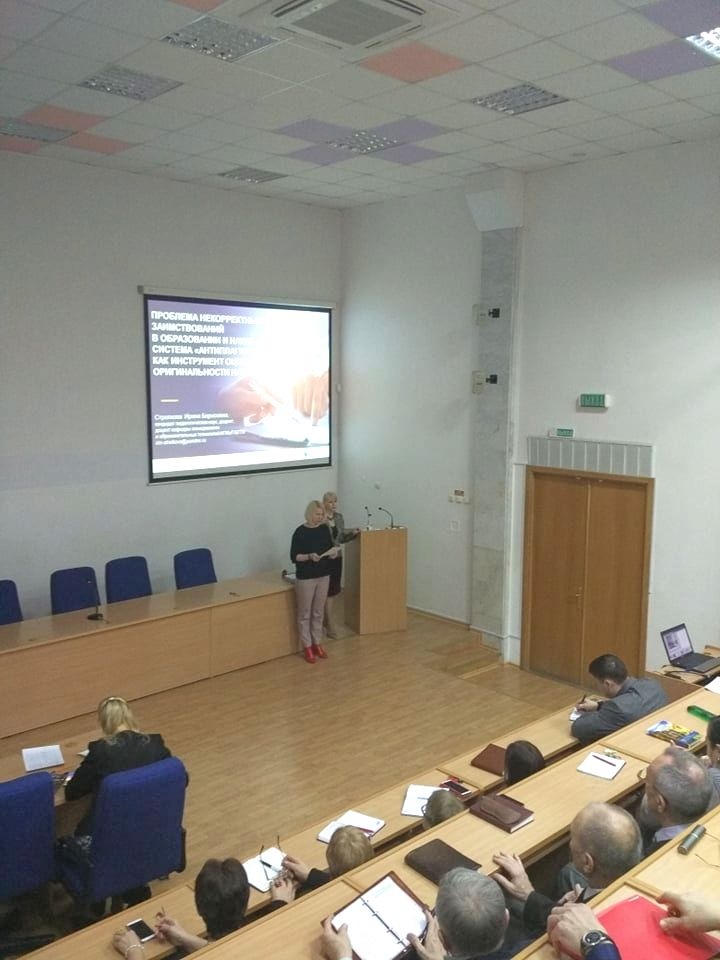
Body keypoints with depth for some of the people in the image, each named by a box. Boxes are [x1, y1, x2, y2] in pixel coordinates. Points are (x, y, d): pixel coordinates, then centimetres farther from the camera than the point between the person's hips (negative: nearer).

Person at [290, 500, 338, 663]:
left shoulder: (325, 529, 3)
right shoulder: (300, 532, -12)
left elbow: (331, 548, 11)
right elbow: (294, 557, -12)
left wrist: (333, 553, -12)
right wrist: (309, 556, -28)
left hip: (323, 576, 5)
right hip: (305, 578, -5)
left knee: (318, 612, 13)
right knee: (304, 613, 4)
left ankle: (317, 644, 24)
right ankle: (307, 647, 13)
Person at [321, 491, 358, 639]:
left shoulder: (339, 517, 7)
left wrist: (352, 533, -2)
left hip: (337, 557, 7)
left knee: (334, 591, 12)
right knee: (329, 592, -5)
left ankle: (327, 621, 26)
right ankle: (330, 626, -1)